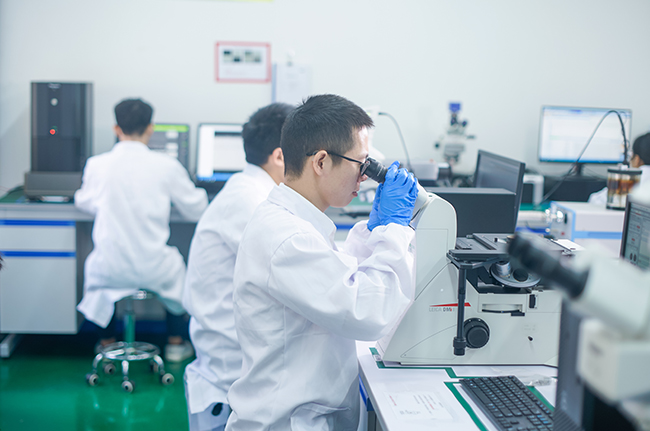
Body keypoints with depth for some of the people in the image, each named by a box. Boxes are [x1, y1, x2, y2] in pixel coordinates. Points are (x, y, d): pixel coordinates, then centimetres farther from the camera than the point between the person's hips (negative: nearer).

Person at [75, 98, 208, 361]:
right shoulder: (167, 166, -10)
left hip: (109, 271, 1)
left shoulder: (96, 165, -7)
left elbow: (84, 203, 13)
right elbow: (196, 211, 1)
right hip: (154, 269, -1)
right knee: (175, 260, 34)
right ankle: (175, 343, 42)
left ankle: (107, 341, 45)